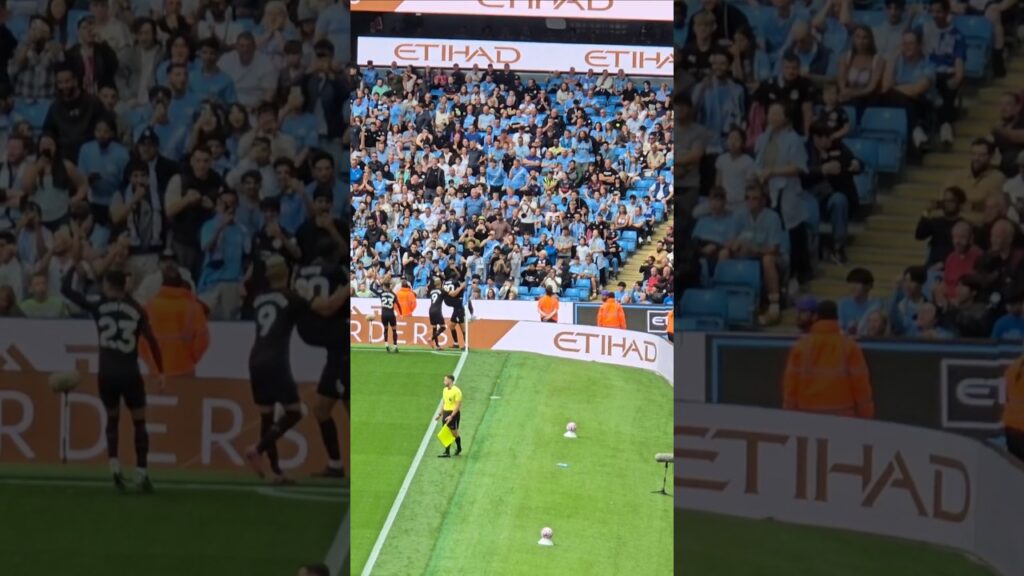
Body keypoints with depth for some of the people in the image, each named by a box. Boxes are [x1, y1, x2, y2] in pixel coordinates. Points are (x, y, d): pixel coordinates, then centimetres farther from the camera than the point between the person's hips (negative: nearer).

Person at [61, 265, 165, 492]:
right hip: (130, 374, -1)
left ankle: (114, 465, 1)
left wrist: (74, 265, 14)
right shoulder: (136, 310, 2)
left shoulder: (98, 305, 0)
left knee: (112, 419, 21)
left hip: (107, 375, 1)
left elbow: (65, 289, 3)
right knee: (139, 423, 11)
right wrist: (160, 371, 2)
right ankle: (141, 472, 1)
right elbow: (152, 341, -2)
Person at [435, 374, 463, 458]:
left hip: (454, 413, -7)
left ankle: (459, 448, 26)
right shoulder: (445, 390, 10)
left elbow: (458, 405, -18)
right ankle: (447, 452, 6)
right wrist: (440, 414, 14)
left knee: (454, 433, 3)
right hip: (446, 413, 7)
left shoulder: (456, 391, -15)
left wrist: (451, 416, -23)